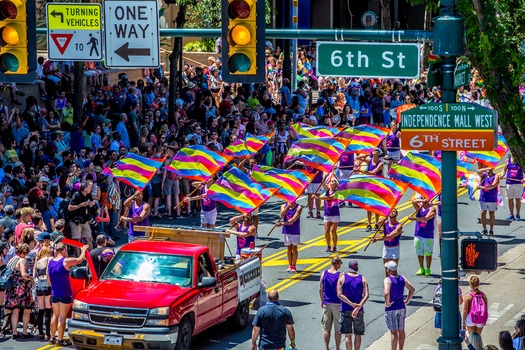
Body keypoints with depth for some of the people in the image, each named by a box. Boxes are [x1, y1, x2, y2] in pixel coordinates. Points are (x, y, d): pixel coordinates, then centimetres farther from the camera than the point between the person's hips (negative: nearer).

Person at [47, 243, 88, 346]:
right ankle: (60, 340, -3)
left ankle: (52, 338, 19)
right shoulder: (66, 261, -14)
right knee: (62, 317, -3)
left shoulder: (50, 262, 4)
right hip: (65, 293, -6)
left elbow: (48, 280, 11)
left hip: (54, 293, 6)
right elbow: (80, 259, -1)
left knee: (55, 315, 17)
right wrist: (84, 250, 18)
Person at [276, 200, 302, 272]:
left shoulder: (298, 208, -9)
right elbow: (282, 215, -15)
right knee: (288, 248, 9)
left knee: (294, 248, 2)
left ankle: (294, 266, 9)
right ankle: (290, 265, 19)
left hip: (295, 231, -3)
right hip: (286, 231, 3)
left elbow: (293, 219, -19)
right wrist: (288, 207, -28)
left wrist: (282, 223, -26)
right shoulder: (284, 206, 3)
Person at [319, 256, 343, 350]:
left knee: (326, 328, 9)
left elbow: (321, 289, 4)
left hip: (326, 303, 3)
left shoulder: (324, 273, -2)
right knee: (338, 328, 6)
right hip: (337, 304, -3)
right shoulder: (340, 275, -12)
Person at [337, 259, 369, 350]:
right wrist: (358, 307, -18)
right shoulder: (362, 279, 1)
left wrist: (352, 304, -13)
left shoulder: (342, 278, -1)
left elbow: (339, 294, -11)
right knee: (358, 334, 9)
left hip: (345, 309, -1)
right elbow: (366, 295, -11)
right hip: (359, 311, 1)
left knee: (348, 335, 1)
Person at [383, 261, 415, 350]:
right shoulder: (402, 278, 3)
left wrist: (387, 303, -17)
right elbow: (412, 290, 8)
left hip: (391, 309, -6)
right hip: (401, 307, 6)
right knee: (401, 331, 14)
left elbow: (386, 293, -31)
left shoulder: (388, 280, -16)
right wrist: (407, 301, 11)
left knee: (393, 332, -1)